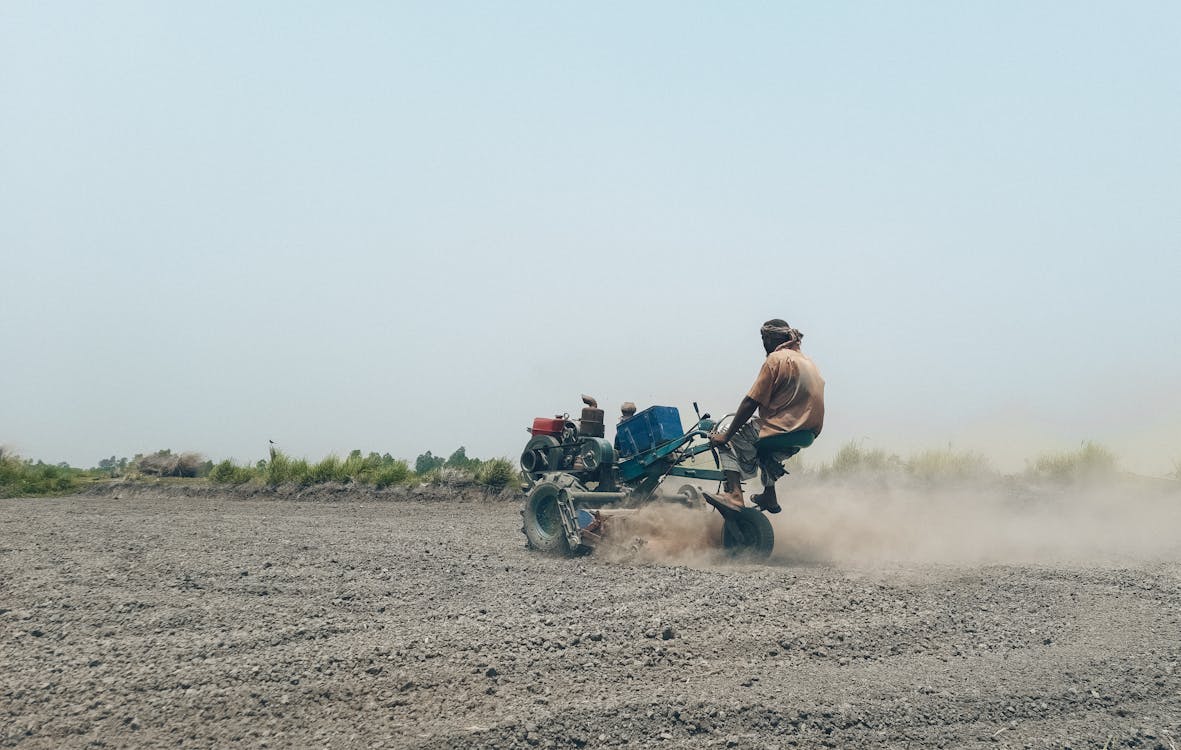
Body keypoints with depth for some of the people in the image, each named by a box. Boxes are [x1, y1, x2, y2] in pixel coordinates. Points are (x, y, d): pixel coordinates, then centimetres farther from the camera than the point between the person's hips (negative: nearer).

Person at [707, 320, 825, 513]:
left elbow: (751, 402, -12)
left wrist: (726, 435, -8)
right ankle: (769, 497, 33)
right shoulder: (808, 361, 18)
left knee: (730, 443, 3)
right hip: (809, 434, 9)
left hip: (783, 430, -9)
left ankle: (734, 494, -16)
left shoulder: (776, 359, -8)